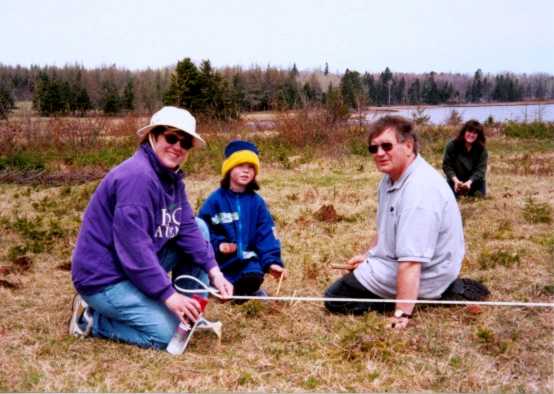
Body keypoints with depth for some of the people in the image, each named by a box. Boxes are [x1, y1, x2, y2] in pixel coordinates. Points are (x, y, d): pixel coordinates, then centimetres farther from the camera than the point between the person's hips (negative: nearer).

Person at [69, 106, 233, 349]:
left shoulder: (172, 177, 6)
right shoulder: (137, 176, -25)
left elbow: (188, 229, 0)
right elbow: (133, 246, -29)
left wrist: (214, 272, -11)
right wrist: (168, 294, -26)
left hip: (139, 265, 10)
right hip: (103, 278, -9)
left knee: (200, 227, 4)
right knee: (169, 333, -17)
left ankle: (190, 311, 8)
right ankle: (93, 318, 0)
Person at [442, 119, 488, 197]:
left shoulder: (481, 150, -9)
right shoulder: (452, 145, -11)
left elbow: (480, 169, -17)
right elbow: (446, 165, -13)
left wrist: (469, 182, -36)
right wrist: (455, 180, -29)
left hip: (475, 183, 1)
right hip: (455, 182, -1)